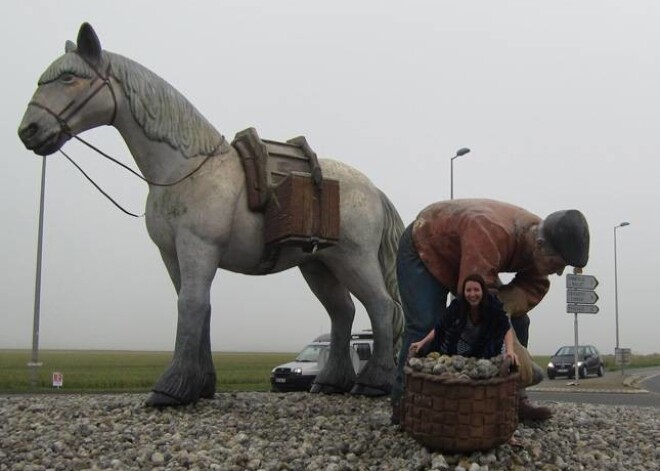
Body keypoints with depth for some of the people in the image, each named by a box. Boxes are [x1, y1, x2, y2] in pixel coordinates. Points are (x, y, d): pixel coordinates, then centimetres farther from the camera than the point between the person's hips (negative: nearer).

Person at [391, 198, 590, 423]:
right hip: (422, 251, -7)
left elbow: (533, 286, -13)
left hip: (466, 263, 8)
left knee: (516, 320, -1)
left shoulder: (539, 240, -19)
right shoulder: (491, 234, -45)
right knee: (425, 326, -25)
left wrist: (506, 305, -35)